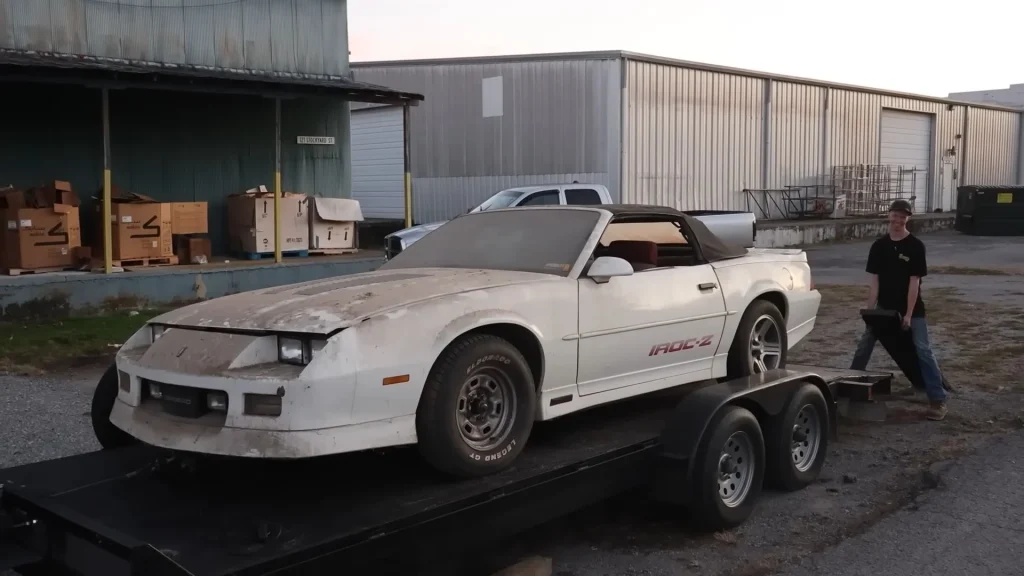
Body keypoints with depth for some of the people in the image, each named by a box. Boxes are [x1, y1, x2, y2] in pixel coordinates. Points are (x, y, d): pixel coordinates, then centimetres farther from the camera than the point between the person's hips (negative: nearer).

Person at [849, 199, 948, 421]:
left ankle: (938, 400, -2)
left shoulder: (916, 246, -10)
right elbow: (875, 280, 0)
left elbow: (914, 282, -13)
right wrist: (870, 310, -7)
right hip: (884, 308, 4)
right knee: (863, 346, 5)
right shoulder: (879, 246, 0)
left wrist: (909, 314, -17)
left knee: (923, 351, -6)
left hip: (912, 310, -4)